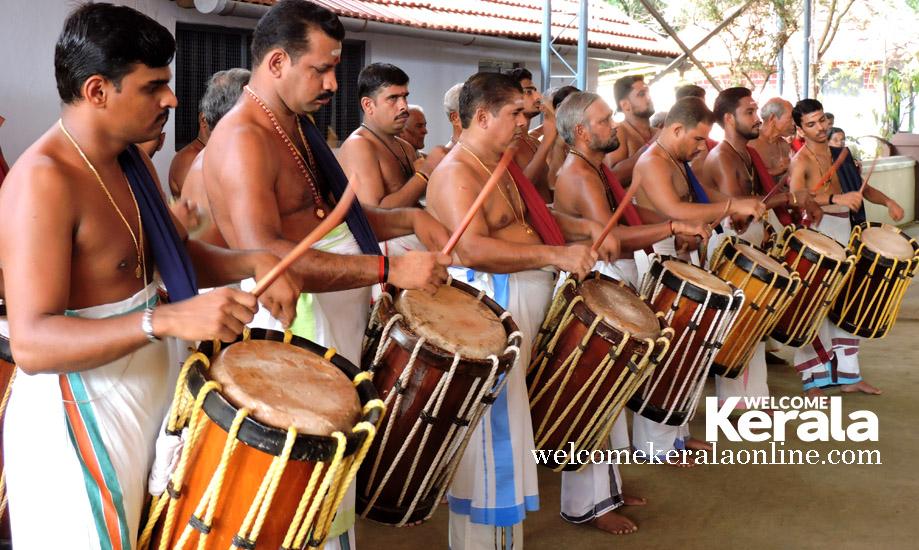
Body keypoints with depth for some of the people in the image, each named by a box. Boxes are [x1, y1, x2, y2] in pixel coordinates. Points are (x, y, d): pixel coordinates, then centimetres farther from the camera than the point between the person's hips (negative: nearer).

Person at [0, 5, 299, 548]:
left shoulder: (133, 161, 5)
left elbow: (177, 253, 16)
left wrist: (251, 263, -4)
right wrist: (169, 318, -41)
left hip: (149, 395, 9)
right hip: (82, 419, -9)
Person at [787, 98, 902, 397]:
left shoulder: (841, 154, 13)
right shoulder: (801, 161, -10)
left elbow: (861, 187, 22)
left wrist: (888, 201, 3)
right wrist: (837, 199, -39)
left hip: (845, 235, 8)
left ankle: (848, 375, 24)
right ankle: (813, 381, 2)